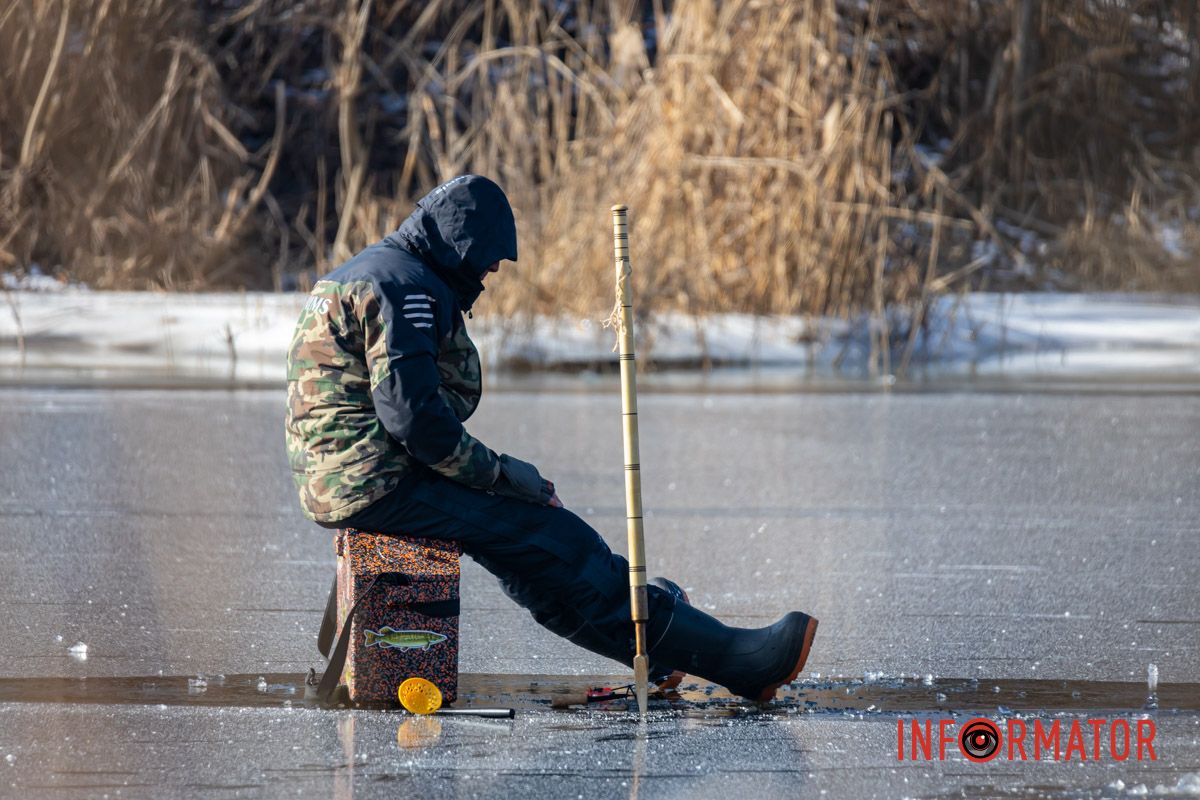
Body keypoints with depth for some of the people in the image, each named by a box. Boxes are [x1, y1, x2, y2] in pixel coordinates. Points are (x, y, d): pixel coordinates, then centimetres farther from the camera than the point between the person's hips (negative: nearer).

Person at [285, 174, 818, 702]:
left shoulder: (370, 270, 20)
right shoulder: (405, 286, -14)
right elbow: (412, 415, -22)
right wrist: (497, 473, -11)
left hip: (335, 481, 10)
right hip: (379, 485, -10)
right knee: (552, 540, -9)